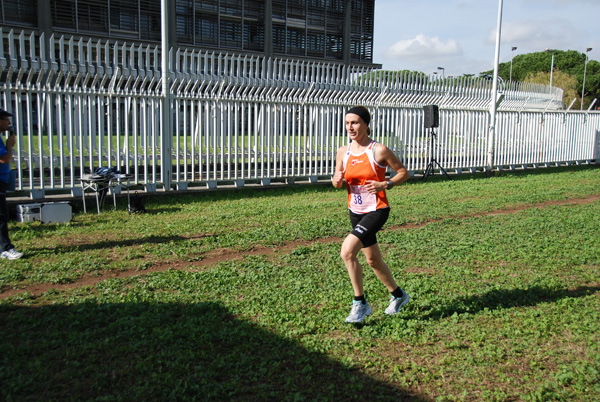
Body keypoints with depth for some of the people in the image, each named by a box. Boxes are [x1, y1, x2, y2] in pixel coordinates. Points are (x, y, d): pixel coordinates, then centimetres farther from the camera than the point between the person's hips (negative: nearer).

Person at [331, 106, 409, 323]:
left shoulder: (379, 150, -13)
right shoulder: (343, 152, 2)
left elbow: (403, 172, -3)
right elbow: (338, 182, 12)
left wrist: (385, 184, -18)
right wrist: (336, 180, -11)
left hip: (377, 211, -6)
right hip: (356, 212, 7)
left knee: (347, 251, -22)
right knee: (373, 260, 18)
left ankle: (360, 303, -6)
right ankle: (398, 295, 42)